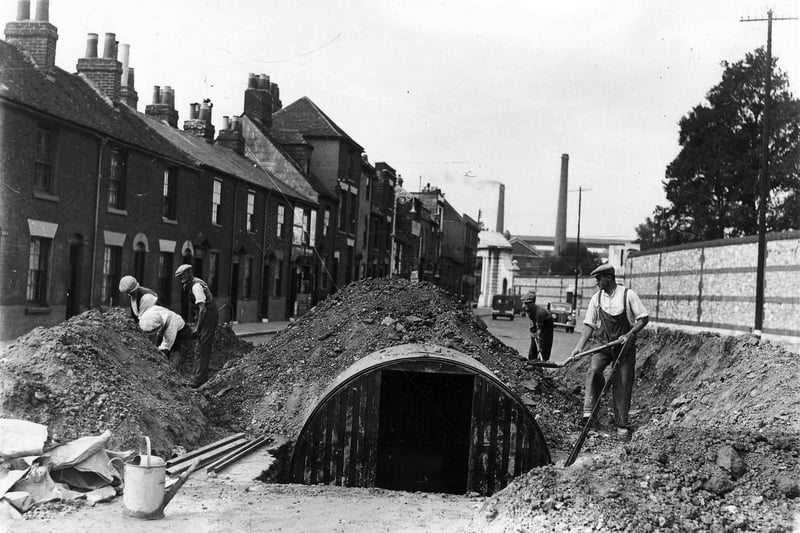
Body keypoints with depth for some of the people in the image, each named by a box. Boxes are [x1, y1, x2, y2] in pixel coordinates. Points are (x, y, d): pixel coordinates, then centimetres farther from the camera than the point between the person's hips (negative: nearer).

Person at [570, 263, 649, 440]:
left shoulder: (628, 295, -8)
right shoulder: (596, 298, 2)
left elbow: (644, 318, -5)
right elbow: (589, 324, 2)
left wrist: (630, 334, -19)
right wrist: (580, 346, -9)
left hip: (625, 346, -2)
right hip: (604, 345, 3)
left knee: (622, 386, -1)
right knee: (593, 370, -25)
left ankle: (622, 425, 11)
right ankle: (589, 411, -23)